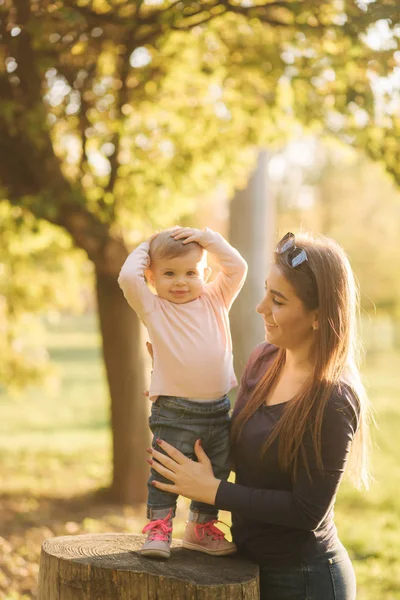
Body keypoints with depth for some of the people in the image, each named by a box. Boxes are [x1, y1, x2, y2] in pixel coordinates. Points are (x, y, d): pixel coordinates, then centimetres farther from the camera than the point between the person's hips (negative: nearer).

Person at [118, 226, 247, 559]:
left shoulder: (216, 300, 9)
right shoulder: (153, 307, -1)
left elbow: (237, 268, 3)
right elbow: (128, 277, -15)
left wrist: (207, 238, 2)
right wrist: (143, 250, 2)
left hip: (218, 410, 4)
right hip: (175, 411, -4)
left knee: (216, 474, 14)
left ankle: (202, 527, 29)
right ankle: (158, 527, 6)